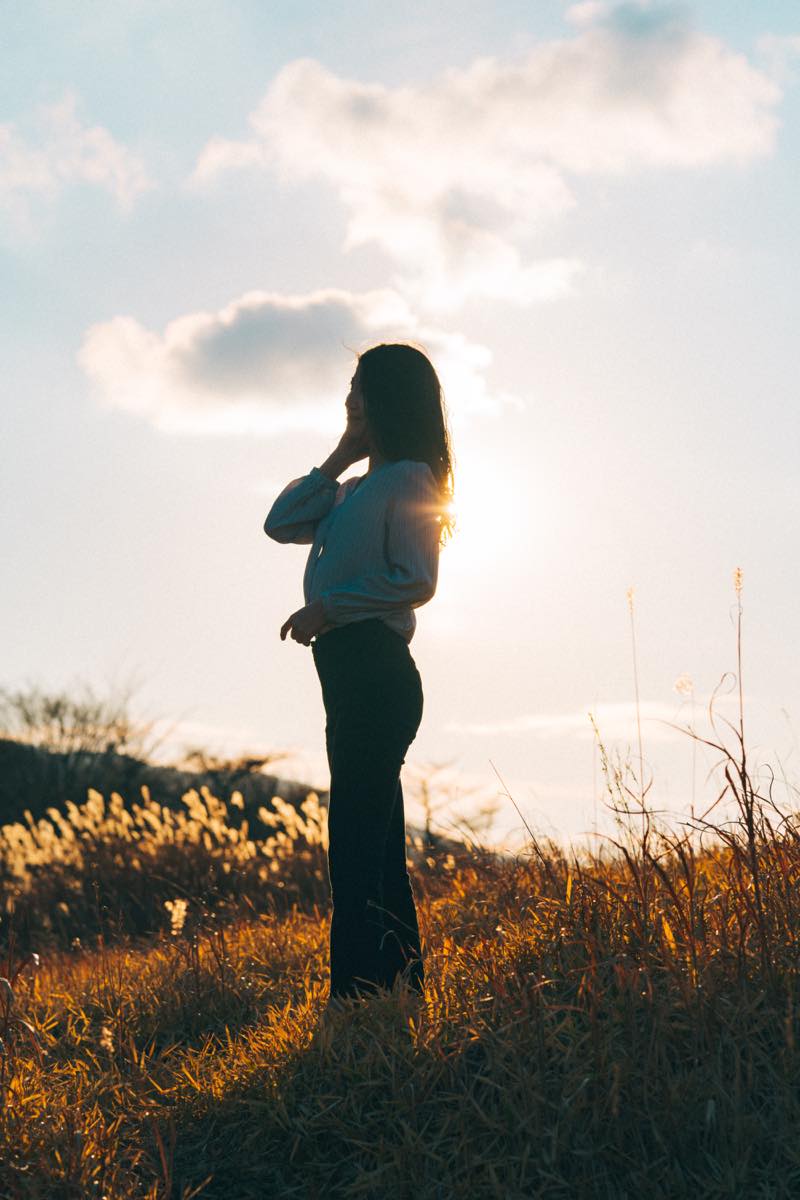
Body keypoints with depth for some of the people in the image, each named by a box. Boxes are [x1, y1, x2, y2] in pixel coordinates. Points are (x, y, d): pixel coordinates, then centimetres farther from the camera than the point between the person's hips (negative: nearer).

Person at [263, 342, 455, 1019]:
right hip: (350, 668, 10)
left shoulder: (409, 479, -6)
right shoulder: (359, 489, 21)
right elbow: (282, 524, 16)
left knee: (358, 835, -12)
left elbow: (415, 581, -15)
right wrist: (339, 459, 12)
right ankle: (402, 983, 20)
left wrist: (327, 607, -13)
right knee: (375, 839, 12)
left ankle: (357, 990, -12)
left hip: (375, 667, -10)